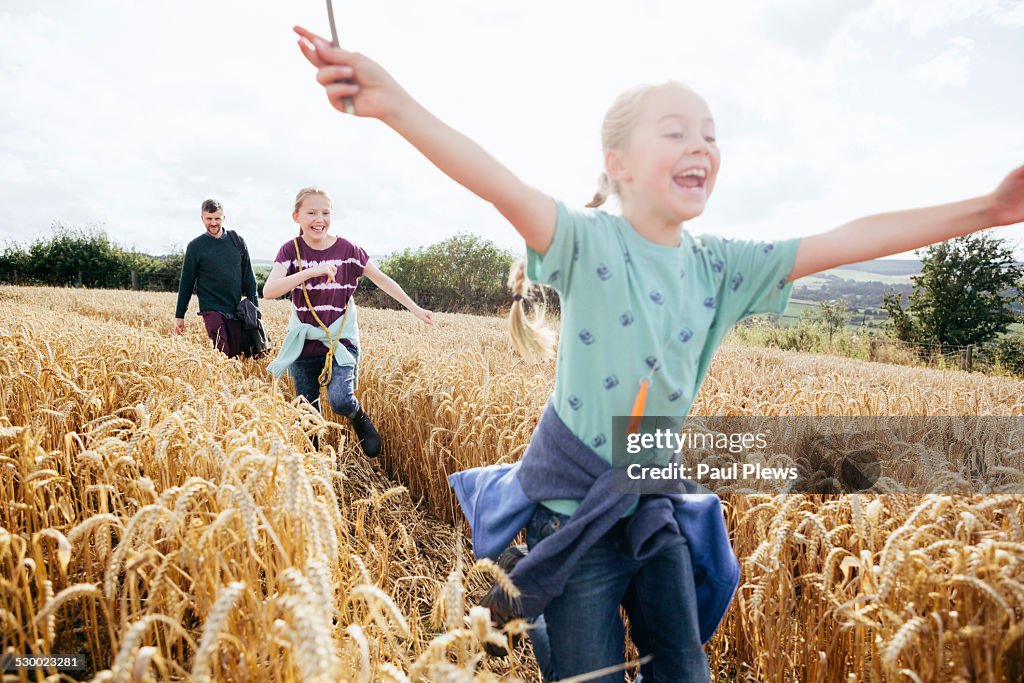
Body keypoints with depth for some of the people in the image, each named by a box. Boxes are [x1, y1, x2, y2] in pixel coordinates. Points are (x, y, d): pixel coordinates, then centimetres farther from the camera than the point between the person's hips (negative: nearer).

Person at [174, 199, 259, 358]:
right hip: (211, 309, -3)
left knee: (237, 354, 3)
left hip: (236, 310, 3)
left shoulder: (237, 241, 7)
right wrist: (179, 316, 6)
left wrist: (254, 308, 5)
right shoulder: (195, 247, 1)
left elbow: (248, 277, 10)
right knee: (222, 356, -17)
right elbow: (186, 283, 6)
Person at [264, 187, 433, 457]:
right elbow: (269, 290, -21)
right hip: (305, 342, 1)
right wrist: (312, 271, -33)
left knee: (340, 400, -24)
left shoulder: (347, 249, -4)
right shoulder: (291, 250, -5)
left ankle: (360, 419, 10)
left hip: (340, 339, -1)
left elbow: (382, 280, 5)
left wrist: (416, 309, 4)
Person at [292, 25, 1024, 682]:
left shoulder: (722, 266, -1)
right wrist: (394, 103, -50)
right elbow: (504, 187, -35)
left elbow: (847, 241, 0)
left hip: (656, 502, 6)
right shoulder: (589, 244, -17)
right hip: (573, 503, -5)